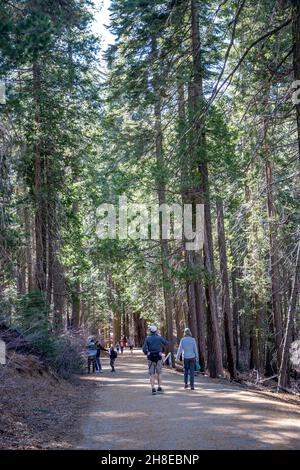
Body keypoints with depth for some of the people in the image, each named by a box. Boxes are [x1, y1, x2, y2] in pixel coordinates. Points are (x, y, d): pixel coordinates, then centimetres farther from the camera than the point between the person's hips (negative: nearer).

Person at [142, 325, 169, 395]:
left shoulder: (147, 339, -1)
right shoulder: (159, 338, -3)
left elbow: (144, 348, -7)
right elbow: (166, 343, 14)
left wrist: (146, 353, 12)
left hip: (151, 358, 0)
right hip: (158, 357, 0)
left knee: (152, 374, 3)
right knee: (159, 373, 14)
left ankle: (153, 389, -6)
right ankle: (159, 388, 10)